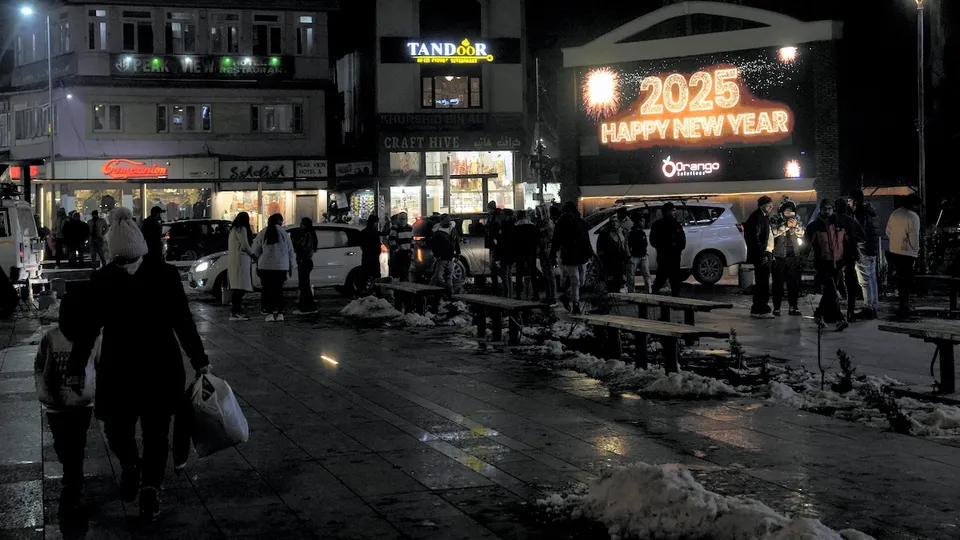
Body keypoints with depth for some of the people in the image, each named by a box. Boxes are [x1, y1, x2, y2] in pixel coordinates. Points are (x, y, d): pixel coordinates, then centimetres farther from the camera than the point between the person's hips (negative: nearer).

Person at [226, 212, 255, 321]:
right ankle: (234, 313, -20)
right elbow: (245, 246, -12)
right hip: (241, 259, -10)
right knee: (239, 287, -14)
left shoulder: (234, 229, 21)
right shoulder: (241, 229, -8)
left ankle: (238, 310, 15)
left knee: (238, 288, 12)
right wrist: (252, 254, 4)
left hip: (233, 260, 10)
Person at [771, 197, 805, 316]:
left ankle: (794, 306, 7)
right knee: (778, 282, -2)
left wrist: (796, 226, -13)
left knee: (794, 282, 2)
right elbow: (773, 233, -15)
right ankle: (777, 307, 1)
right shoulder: (776, 221, 0)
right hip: (779, 256, -3)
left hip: (794, 256, 3)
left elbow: (801, 234, 5)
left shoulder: (797, 220, 11)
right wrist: (786, 225, -24)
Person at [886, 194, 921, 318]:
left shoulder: (894, 214, 5)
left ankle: (903, 302, 27)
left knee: (900, 277, 18)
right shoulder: (913, 217, -15)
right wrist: (916, 252, -3)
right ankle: (903, 307, 3)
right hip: (907, 253, -7)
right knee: (906, 280, 1)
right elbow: (914, 238, -16)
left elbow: (888, 232, 12)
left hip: (894, 251, 7)